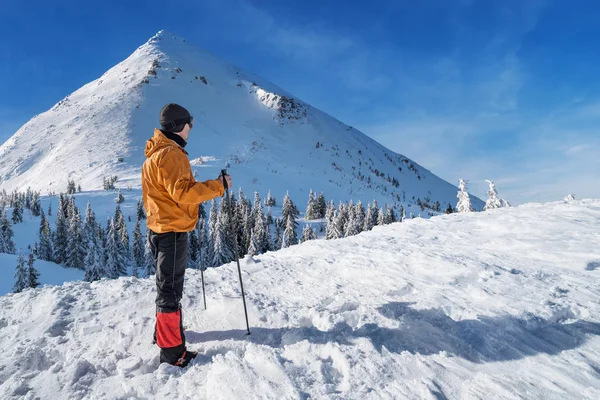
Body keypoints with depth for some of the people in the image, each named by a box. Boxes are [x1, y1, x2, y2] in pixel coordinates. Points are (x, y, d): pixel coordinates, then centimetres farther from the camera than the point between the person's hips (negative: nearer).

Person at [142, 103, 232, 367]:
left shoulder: (156, 153, 15)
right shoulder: (170, 153, -18)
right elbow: (182, 192, -26)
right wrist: (218, 186, -20)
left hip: (160, 227, 10)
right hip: (173, 230, -10)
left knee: (167, 284, 22)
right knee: (171, 289, -3)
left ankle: (164, 331, 37)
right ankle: (171, 350, 6)